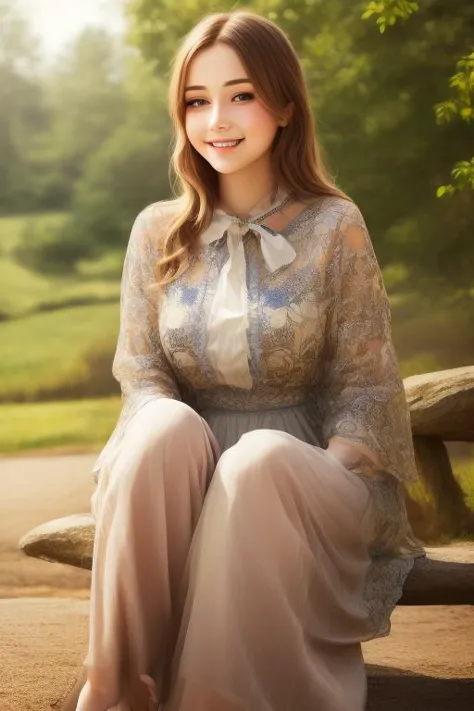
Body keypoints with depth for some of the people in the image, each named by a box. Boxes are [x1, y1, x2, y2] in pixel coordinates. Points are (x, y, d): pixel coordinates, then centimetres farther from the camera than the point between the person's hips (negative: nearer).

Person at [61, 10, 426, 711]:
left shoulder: (333, 226, 0)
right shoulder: (157, 232, 8)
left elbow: (362, 389, 0)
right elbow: (141, 376, 4)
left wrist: (324, 478, -19)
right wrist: (168, 447, -19)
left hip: (307, 478, -2)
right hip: (186, 479, 2)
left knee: (262, 460, -36)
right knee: (166, 429, -32)